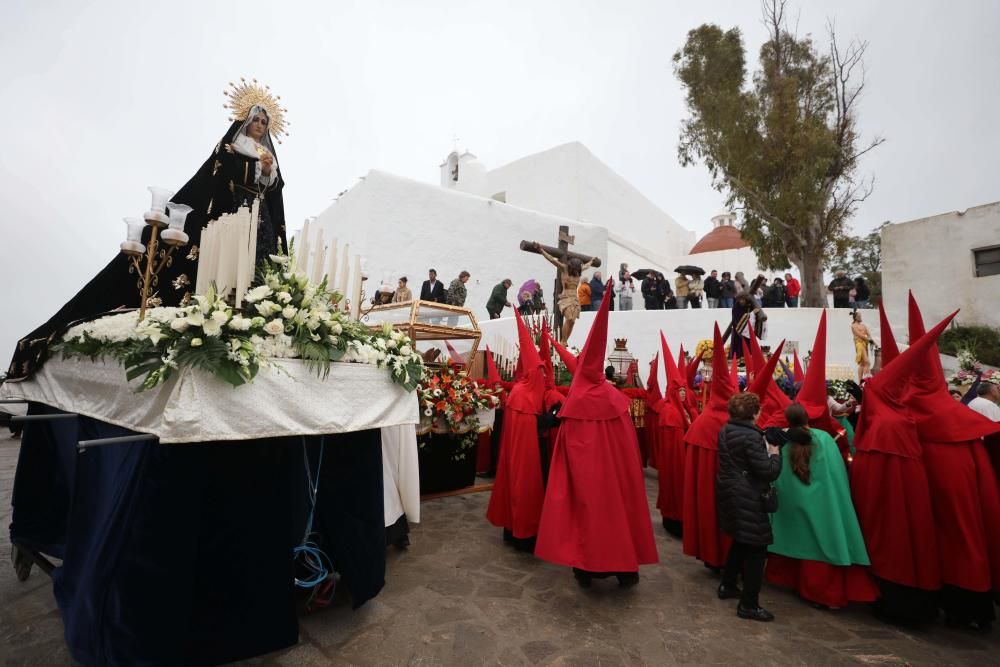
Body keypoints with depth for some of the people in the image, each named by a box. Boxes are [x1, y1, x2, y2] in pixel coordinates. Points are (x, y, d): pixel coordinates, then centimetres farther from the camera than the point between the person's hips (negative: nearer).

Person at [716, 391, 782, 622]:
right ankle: (748, 604, 12)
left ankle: (727, 586, 36)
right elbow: (768, 472, -20)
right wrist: (774, 453, -3)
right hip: (748, 499, -9)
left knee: (740, 542, 24)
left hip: (730, 493, 9)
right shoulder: (752, 436, -21)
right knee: (756, 549, 3)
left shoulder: (725, 430, 4)